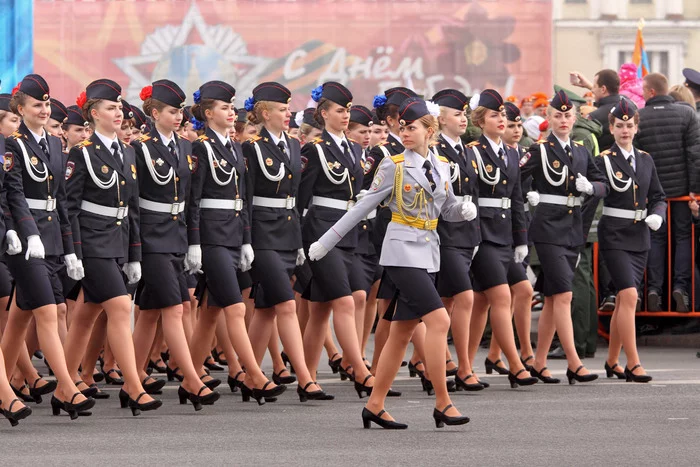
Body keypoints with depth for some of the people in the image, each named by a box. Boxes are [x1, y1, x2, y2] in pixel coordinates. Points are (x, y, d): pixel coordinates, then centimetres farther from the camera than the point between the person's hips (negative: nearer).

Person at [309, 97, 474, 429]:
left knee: (402, 332, 8)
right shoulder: (393, 166, -6)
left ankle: (375, 405, 15)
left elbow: (447, 209, 19)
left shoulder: (441, 166, 9)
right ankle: (442, 404, -15)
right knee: (439, 320, -17)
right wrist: (326, 242, -1)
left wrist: (465, 209, -5)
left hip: (428, 252, 6)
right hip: (403, 252, -6)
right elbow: (363, 207, -2)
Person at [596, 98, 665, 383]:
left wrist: (657, 215, -5)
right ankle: (633, 364, -16)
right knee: (629, 296, -15)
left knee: (623, 301, 12)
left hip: (640, 238, 6)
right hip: (614, 237, -6)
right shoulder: (604, 160, -5)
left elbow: (658, 197, 15)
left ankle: (612, 362, 23)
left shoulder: (645, 160, 12)